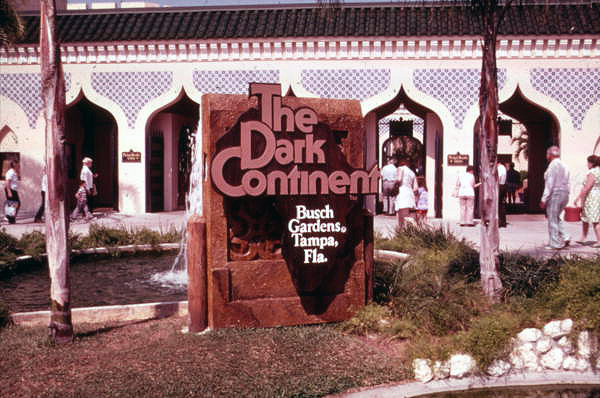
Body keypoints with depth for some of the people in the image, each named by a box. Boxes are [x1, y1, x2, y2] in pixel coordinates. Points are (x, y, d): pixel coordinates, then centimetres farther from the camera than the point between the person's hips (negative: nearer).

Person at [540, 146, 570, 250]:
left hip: (555, 194, -9)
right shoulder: (564, 165, 13)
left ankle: (555, 244, 2)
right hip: (564, 194, 9)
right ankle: (565, 238, 10)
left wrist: (544, 199, -15)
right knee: (556, 218, 20)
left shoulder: (553, 165, -13)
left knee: (552, 219, -1)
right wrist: (565, 196, 18)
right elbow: (566, 183, 15)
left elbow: (549, 184, -17)